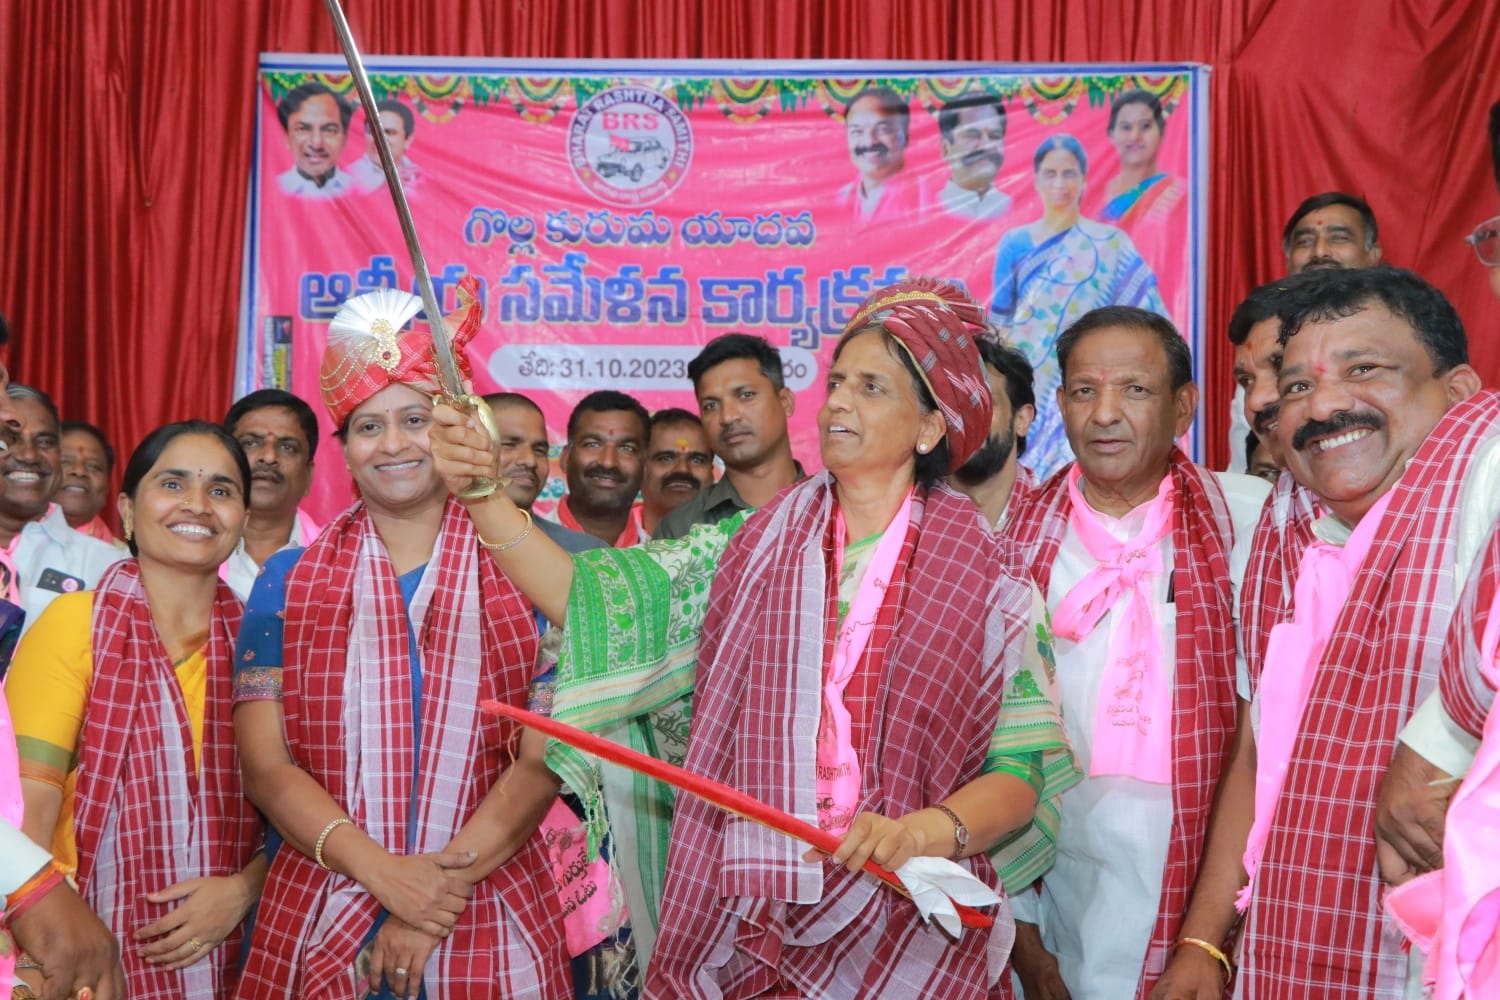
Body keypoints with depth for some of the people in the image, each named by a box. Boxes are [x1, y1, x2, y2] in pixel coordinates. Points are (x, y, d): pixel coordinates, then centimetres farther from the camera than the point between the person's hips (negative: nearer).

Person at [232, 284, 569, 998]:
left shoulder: (524, 577, 1)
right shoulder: (288, 583, 5)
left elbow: (543, 759, -5)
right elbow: (264, 764, -3)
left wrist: (441, 891, -15)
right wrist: (383, 872, -16)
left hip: (488, 929, -1)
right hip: (318, 929, 1)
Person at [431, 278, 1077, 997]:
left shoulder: (985, 577, -4)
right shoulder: (751, 549, 2)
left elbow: (1023, 771, -5)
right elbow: (590, 601, -6)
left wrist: (928, 831, -23)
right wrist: (483, 493, -18)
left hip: (907, 930, -2)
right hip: (744, 920, 2)